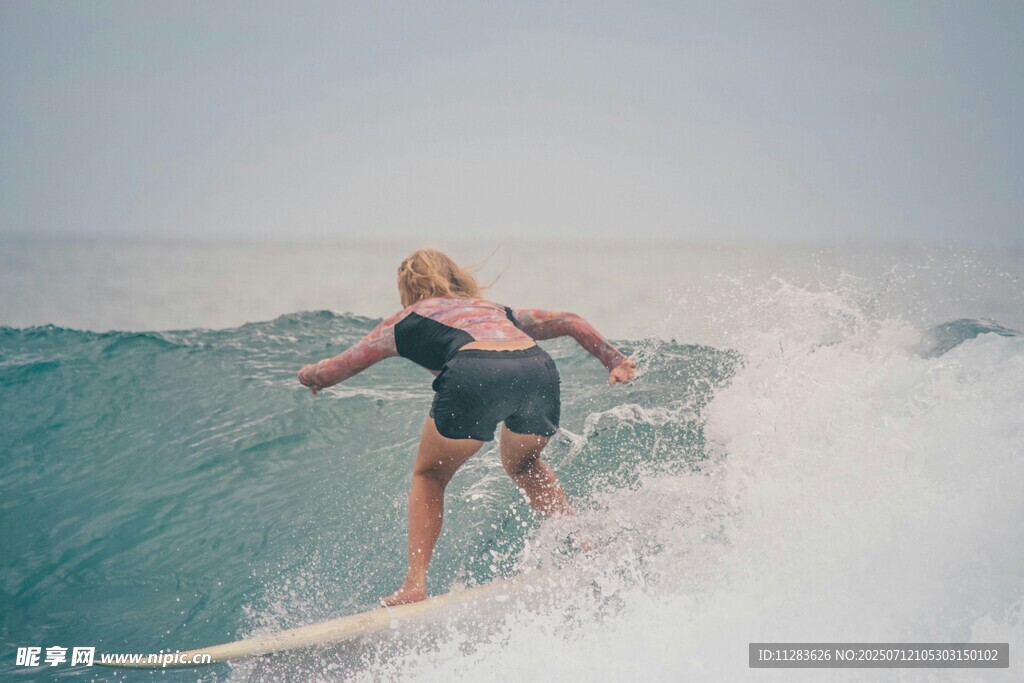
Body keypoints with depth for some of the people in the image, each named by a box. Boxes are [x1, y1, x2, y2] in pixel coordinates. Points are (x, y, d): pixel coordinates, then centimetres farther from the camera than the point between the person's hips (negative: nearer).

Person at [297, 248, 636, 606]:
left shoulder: (407, 321, 30)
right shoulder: (495, 310, 40)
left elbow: (326, 374, 38)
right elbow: (570, 322, 35)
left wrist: (310, 374, 58)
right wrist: (614, 359, 31)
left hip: (474, 375, -4)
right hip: (539, 369, 4)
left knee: (428, 476, 21)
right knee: (523, 463, 35)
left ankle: (414, 585, 10)